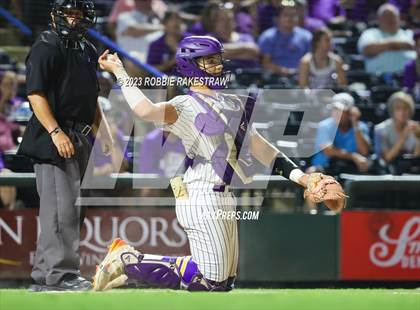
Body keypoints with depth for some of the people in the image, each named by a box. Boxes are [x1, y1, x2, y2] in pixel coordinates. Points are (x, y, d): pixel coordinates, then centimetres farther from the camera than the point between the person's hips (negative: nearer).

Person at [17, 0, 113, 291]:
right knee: (61, 207, -13)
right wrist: (56, 132, -24)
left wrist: (105, 132, 17)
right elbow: (35, 94, -15)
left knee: (72, 209, 10)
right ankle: (61, 273, -12)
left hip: (80, 138, 9)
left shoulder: (88, 51, 19)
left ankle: (43, 277, 15)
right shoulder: (46, 48, -8)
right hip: (54, 138, -9)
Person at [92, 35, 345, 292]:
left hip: (225, 200, 9)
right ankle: (130, 262, 1)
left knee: (225, 281, 12)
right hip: (203, 200, -9)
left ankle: (132, 264, 17)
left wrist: (298, 175, 10)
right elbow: (147, 111, -27)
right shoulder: (185, 106, -7)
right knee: (210, 282, -11)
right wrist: (119, 71, -21)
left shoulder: (233, 104, 19)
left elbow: (258, 146, 19)